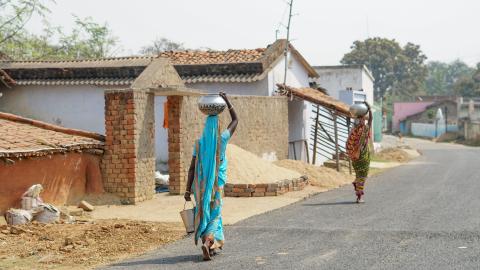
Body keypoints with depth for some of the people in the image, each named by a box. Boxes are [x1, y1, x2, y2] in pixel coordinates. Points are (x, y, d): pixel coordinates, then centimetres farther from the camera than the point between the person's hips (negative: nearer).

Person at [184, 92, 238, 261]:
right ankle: (207, 242, -24)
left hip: (201, 185, 2)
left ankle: (210, 246, 26)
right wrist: (226, 100, 12)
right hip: (217, 184, -2)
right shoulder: (222, 139, -6)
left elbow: (192, 168, -7)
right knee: (214, 215, 2)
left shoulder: (199, 143, -5)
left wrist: (188, 190, -3)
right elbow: (235, 120, 9)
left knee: (204, 214, 17)